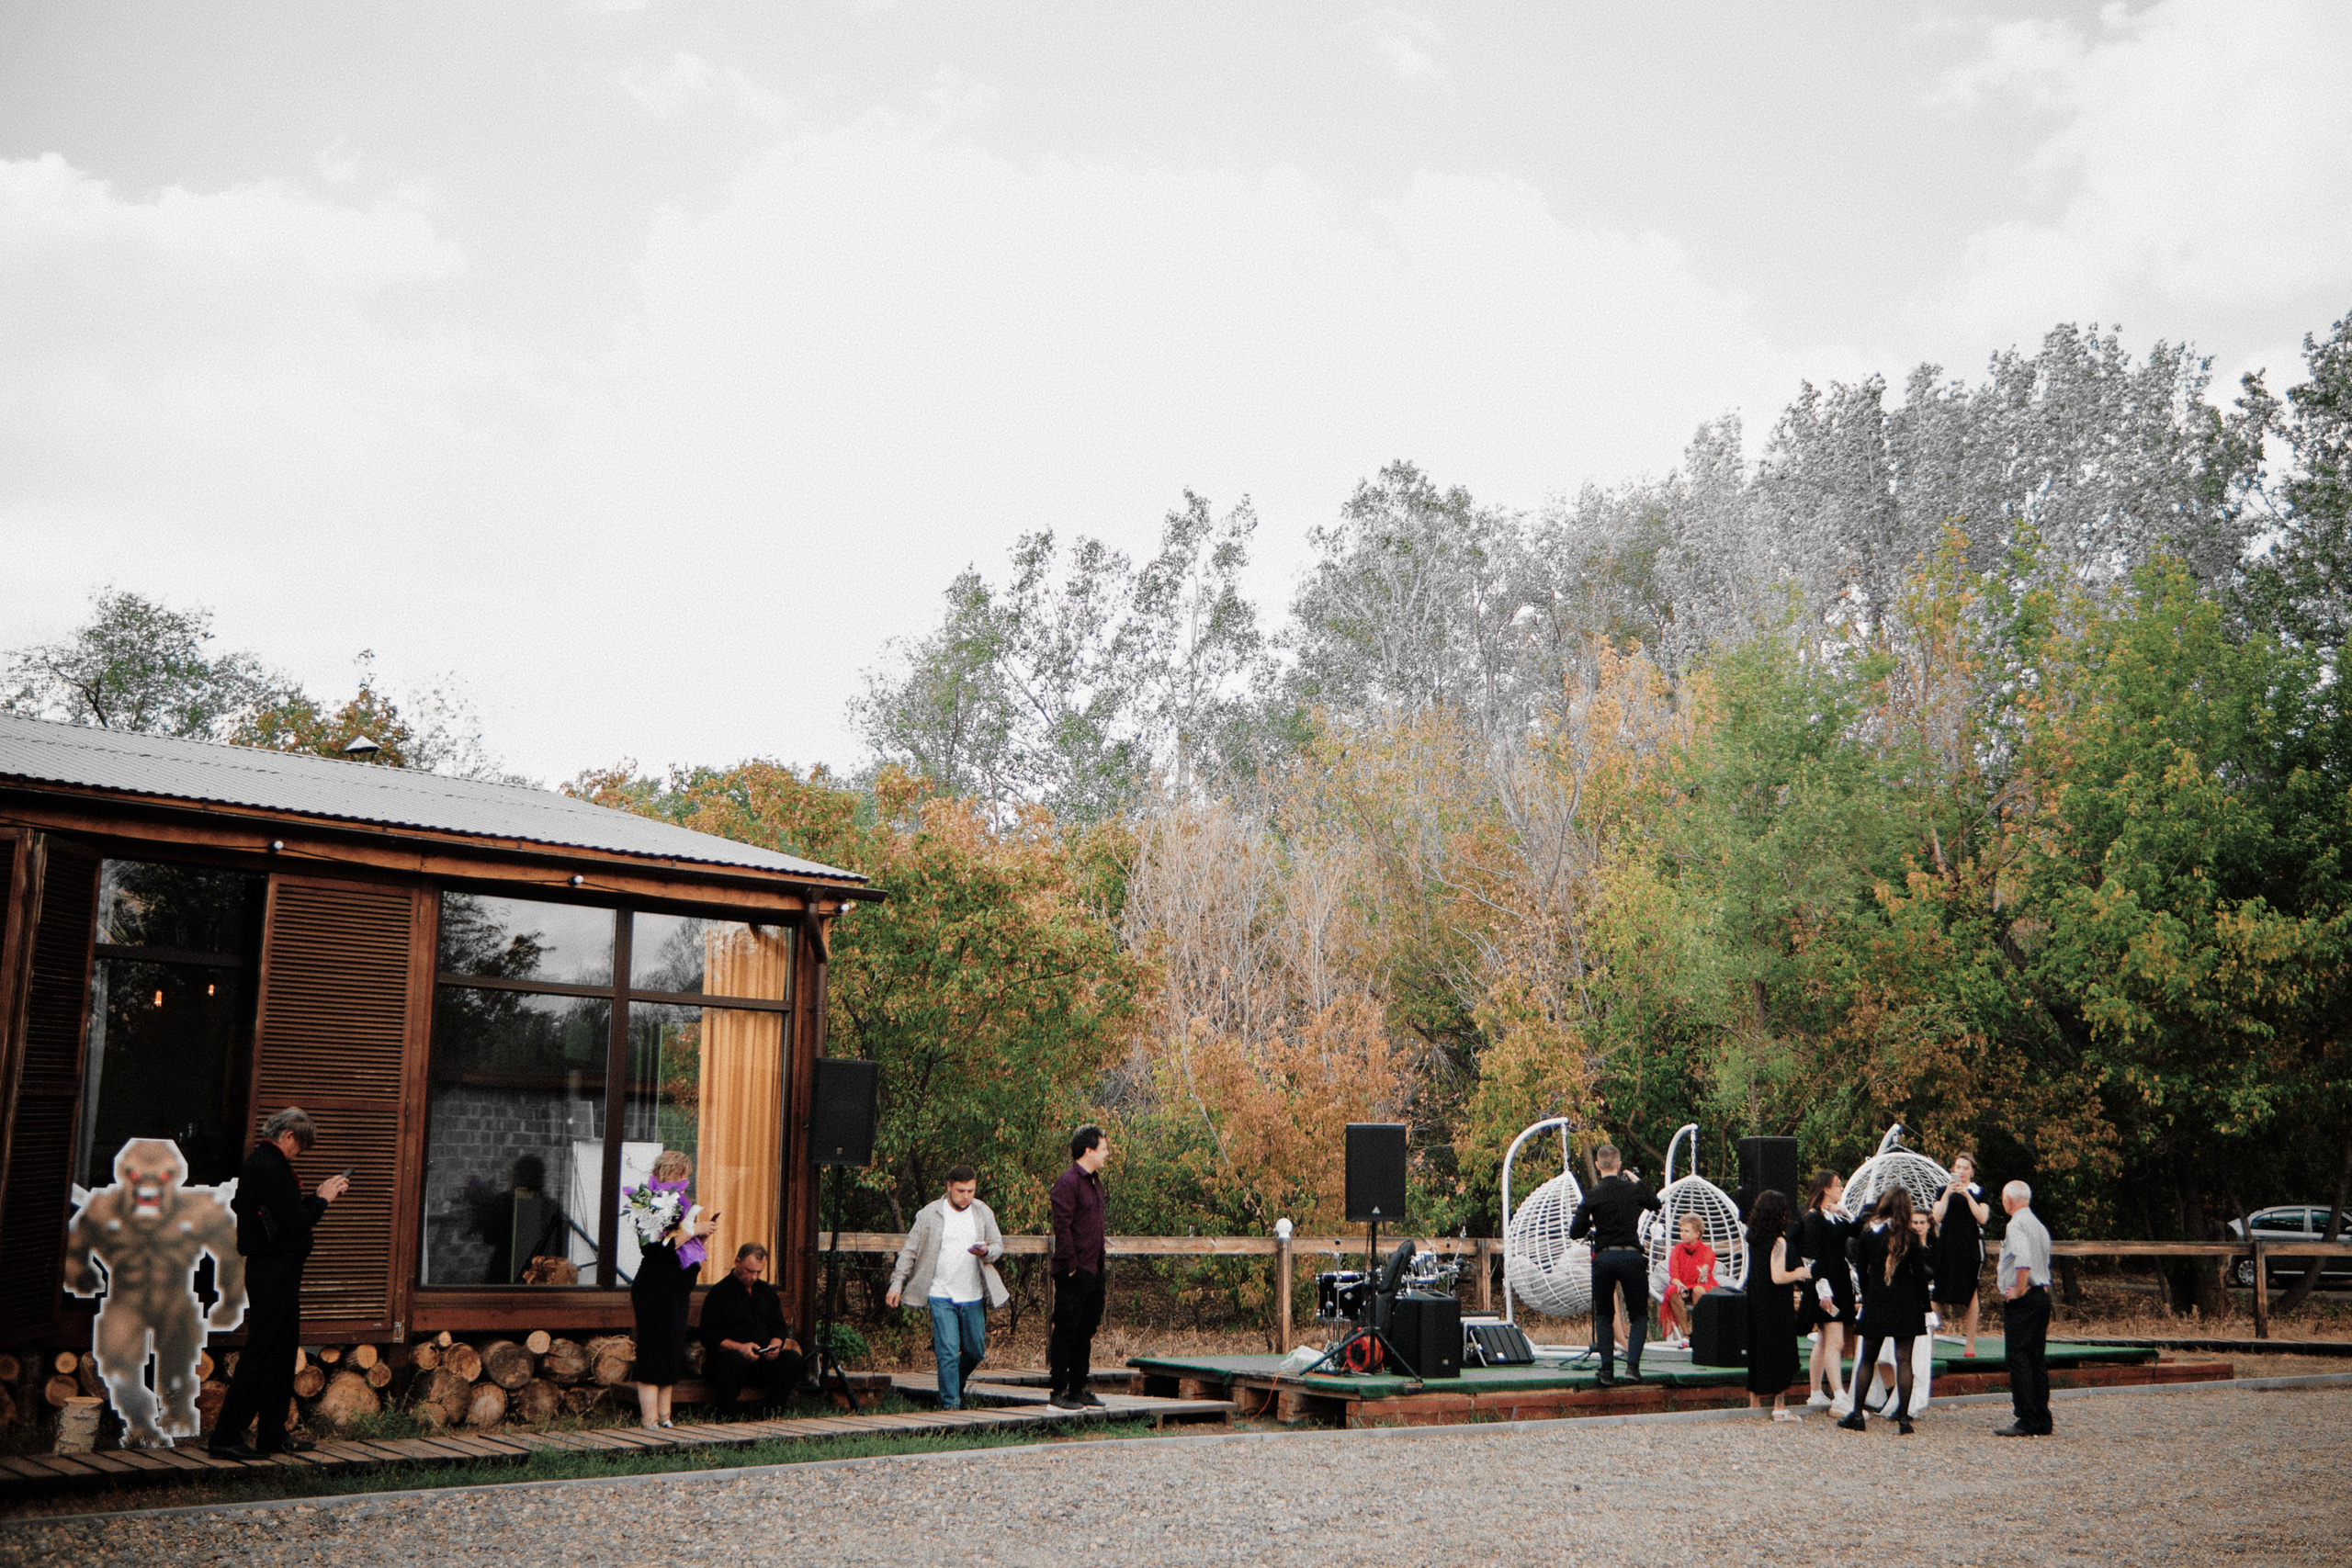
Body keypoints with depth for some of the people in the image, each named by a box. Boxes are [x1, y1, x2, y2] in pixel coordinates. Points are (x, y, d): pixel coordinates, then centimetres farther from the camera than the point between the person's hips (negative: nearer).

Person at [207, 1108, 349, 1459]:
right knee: (260, 1355, -6)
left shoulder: (259, 1163, 15)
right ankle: (225, 1438, -1)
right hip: (274, 1273, -11)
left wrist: (318, 1196, 13)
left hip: (272, 1271, 11)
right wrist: (322, 1198, -7)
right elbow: (297, 1222, -22)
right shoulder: (271, 1168, -18)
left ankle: (272, 1436, 20)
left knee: (282, 1354, 14)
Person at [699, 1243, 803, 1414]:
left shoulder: (767, 1291, 20)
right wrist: (740, 1347, -20)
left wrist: (774, 1345, -5)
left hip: (763, 1360, 5)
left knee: (792, 1359, -24)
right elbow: (710, 1337, -4)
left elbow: (779, 1327, 19)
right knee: (734, 1359, -40)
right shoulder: (719, 1292, 4)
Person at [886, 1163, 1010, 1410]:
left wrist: (986, 1251, -13)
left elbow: (999, 1245, 11)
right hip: (941, 1295, -3)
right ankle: (950, 1404, 0)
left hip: (973, 1297, 3)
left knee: (975, 1351, 11)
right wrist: (897, 1283, -2)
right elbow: (910, 1250, 3)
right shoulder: (930, 1213, -2)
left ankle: (956, 1387, 38)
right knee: (948, 1352, -10)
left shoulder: (984, 1213, 6)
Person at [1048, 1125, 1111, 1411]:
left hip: (1092, 1272, 9)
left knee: (1085, 1333, 14)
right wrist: (1071, 1266, -18)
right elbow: (1062, 1227, -18)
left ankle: (1078, 1389, 22)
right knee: (1066, 1332, -3)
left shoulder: (1094, 1181, 16)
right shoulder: (1068, 1182, -14)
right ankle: (1059, 1393, 2)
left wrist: (1098, 1265, 16)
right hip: (1073, 1274, -9)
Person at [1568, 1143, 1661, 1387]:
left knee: (1604, 1316, 13)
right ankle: (1632, 1365, -7)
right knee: (1638, 1315, 10)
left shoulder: (1593, 1195, -5)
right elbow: (1655, 1205, 23)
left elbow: (1576, 1233, -4)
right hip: (1632, 1256, 0)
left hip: (1604, 1259, 0)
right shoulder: (1633, 1189, 1)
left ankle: (1607, 1370, 7)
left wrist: (1588, 1224, 17)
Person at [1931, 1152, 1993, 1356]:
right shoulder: (1944, 1191, 10)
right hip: (1947, 1245, 1)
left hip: (1970, 1246, 0)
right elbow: (1937, 1217, -3)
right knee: (1939, 1290, -5)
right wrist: (1947, 1193, -12)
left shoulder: (1978, 1192, 9)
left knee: (1970, 1292, -1)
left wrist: (1967, 1195, -12)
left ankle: (1971, 1341, 4)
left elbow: (1982, 1217, -5)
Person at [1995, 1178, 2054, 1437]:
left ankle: (2027, 1421, -8)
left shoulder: (2016, 1224, -13)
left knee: (2019, 1358, -7)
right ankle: (2042, 1421, 13)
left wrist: (2018, 1290, -18)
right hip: (2042, 1295, 9)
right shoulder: (2038, 1225, 16)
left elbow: (2023, 1261, -28)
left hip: (2021, 1300, -9)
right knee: (2037, 1358, 11)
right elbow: (2044, 1264, 18)